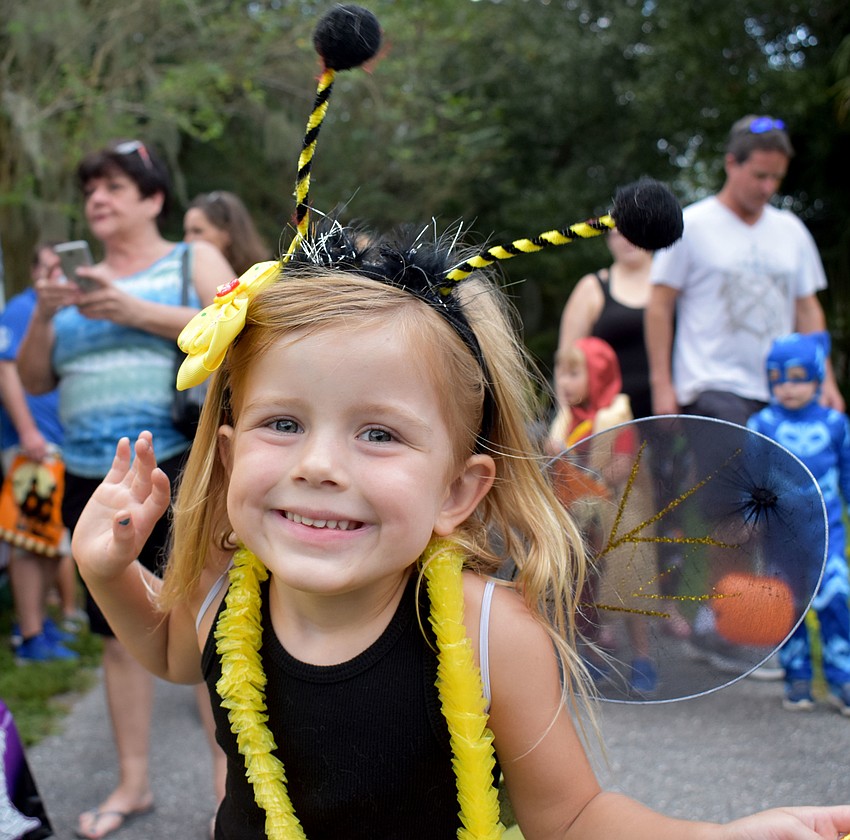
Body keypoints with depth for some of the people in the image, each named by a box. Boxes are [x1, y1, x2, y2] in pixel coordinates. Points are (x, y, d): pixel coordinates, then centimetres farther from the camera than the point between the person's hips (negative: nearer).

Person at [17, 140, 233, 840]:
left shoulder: (194, 260, 5)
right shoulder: (79, 282, 17)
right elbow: (34, 380, 14)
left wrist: (137, 312, -19)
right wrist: (43, 316, -5)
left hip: (179, 464, -5)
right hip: (94, 479, 5)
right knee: (119, 632, 10)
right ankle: (133, 783, 21)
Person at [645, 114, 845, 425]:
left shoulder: (792, 230, 15)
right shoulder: (689, 226, 0)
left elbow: (808, 309, 18)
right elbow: (659, 307, -1)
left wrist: (825, 380, 10)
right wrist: (662, 384, -6)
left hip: (781, 394, 5)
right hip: (712, 388, -5)